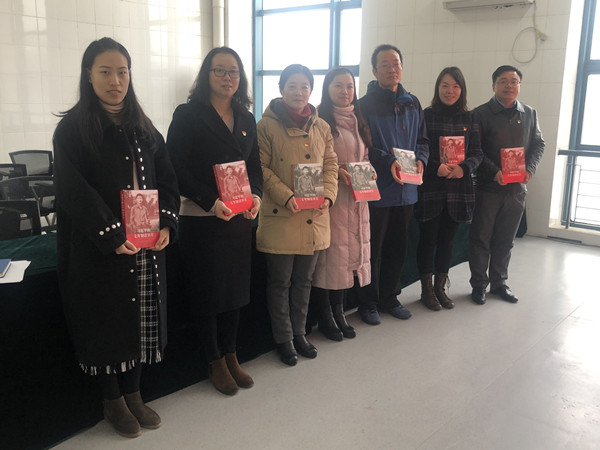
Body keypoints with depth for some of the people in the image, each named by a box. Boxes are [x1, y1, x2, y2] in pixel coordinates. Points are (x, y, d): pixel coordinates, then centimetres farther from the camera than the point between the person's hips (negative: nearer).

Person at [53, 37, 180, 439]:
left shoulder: (143, 128, 11)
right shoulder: (73, 128, -6)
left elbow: (167, 180, 8)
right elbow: (74, 191, -14)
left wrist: (165, 222, -8)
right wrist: (113, 235, -20)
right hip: (99, 249, -5)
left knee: (141, 318, 11)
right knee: (108, 319, 6)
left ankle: (133, 393, 29)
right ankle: (113, 401, 25)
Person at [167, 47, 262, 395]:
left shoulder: (246, 119, 12)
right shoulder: (188, 115, -5)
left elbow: (255, 164, 14)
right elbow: (177, 168, -11)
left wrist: (256, 195, -6)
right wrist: (211, 201, -20)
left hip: (239, 219, 5)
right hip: (202, 219, -5)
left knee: (236, 290, 12)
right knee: (207, 292, 4)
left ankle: (231, 356, 28)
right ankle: (216, 363, 21)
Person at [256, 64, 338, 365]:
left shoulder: (321, 127, 11)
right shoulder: (267, 125, -4)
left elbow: (330, 165, 13)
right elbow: (261, 168, -8)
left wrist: (328, 195, -5)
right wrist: (286, 197, -19)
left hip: (314, 217, 5)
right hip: (280, 216, -5)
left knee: (304, 280, 16)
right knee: (280, 282, 6)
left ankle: (299, 333, 32)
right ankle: (283, 339, 22)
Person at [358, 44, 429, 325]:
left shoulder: (412, 103, 12)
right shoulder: (365, 105, -6)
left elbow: (422, 139, 15)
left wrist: (421, 159, -5)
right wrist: (388, 162, -23)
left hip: (406, 189, 6)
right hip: (377, 189, -6)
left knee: (397, 248, 15)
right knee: (372, 249, 4)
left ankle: (389, 298, 31)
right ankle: (368, 304, 19)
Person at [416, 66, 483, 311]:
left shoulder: (469, 119, 9)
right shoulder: (426, 115, -1)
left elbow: (477, 153, 6)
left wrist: (464, 167, -13)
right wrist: (436, 167, -21)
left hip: (458, 188, 3)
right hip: (430, 188, -3)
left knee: (447, 240, 11)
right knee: (428, 239, 3)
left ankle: (440, 287, 24)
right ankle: (426, 289, 17)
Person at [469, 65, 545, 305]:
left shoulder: (529, 114, 10)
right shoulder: (482, 113, -5)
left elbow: (538, 144, 14)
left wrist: (530, 169, -4)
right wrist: (494, 171, -21)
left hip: (517, 188, 4)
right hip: (487, 186, -4)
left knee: (505, 240, 13)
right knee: (481, 238, 4)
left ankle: (499, 282, 26)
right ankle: (479, 284, 16)